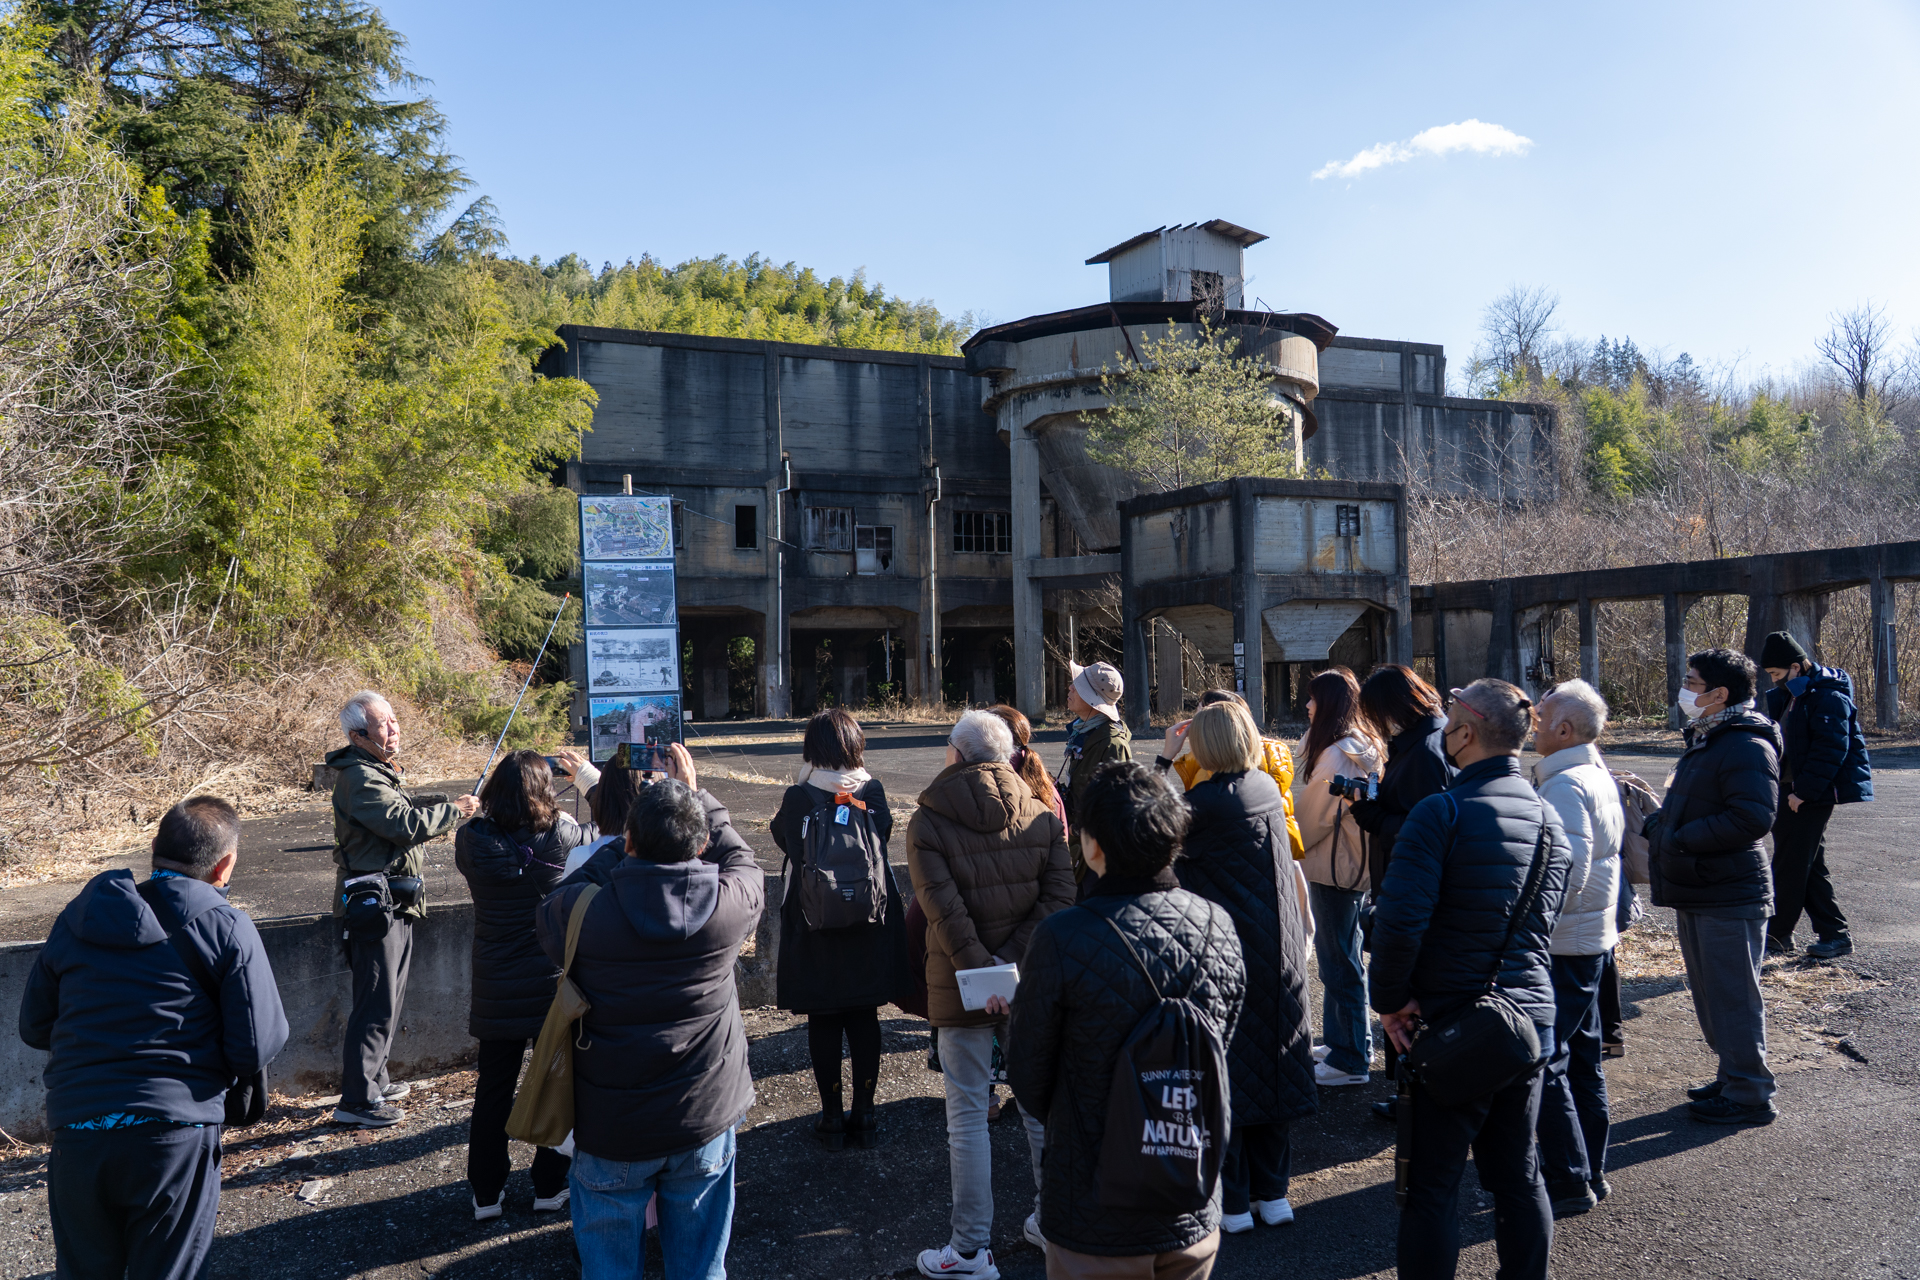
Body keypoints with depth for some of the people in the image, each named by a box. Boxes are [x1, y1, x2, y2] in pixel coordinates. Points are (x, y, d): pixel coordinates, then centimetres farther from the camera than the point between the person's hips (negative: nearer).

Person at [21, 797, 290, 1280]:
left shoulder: (76, 918, 9)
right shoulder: (227, 928, -5)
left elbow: (34, 1027, 15)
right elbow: (258, 1046, -8)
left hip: (76, 1138, 4)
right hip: (174, 1137, -4)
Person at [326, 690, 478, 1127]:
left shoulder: (378, 771, 16)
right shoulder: (360, 779, -19)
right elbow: (406, 825, -28)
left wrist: (441, 816, 11)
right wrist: (455, 810, -16)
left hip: (392, 906, 11)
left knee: (389, 1001, 20)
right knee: (377, 1005, -6)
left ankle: (375, 1081, 32)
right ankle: (356, 1100, 3)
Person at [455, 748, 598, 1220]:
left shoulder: (472, 840, -14)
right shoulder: (560, 837, -17)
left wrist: (497, 796, 10)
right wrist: (586, 771, 10)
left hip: (495, 990, 2)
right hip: (554, 986, -2)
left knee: (493, 1091, 16)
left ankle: (486, 1194, 28)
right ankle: (550, 1186, 27)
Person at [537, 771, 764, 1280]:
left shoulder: (581, 908, -18)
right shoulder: (730, 901, -16)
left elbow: (548, 917, 6)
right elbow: (741, 859, 7)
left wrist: (606, 855, 11)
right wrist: (697, 795, 15)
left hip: (611, 1129, -1)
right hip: (706, 1122, 1)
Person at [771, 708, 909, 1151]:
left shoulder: (798, 798, -12)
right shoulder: (873, 792, -6)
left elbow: (781, 836, 6)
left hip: (814, 929, -2)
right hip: (870, 927, 2)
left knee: (823, 1021, 9)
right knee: (865, 1017, 13)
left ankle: (832, 1117, 17)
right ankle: (864, 1114, 21)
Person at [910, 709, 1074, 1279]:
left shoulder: (927, 824, -9)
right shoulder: (1042, 814, 0)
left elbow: (945, 909, -18)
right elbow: (1060, 892, -8)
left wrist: (982, 969, -18)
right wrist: (1016, 959, -11)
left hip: (962, 986, -3)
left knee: (967, 1115, 7)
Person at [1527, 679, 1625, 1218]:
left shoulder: (1564, 785, -20)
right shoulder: (1599, 776, 11)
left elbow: (1568, 869, -26)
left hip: (1562, 945, -10)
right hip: (1593, 937, 10)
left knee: (1543, 1062, -3)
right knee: (1581, 1057, 17)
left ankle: (1569, 1182, 3)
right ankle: (1591, 1171, 27)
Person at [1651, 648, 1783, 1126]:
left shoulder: (1747, 746, -17)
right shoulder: (1703, 740, 15)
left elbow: (1753, 818, -27)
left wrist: (1678, 839, -23)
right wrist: (1663, 828, 10)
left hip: (1730, 898, -10)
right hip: (1696, 894, 10)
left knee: (1734, 998, -1)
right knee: (1710, 996, 19)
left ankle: (1750, 1095, 10)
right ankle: (1731, 1078, 32)